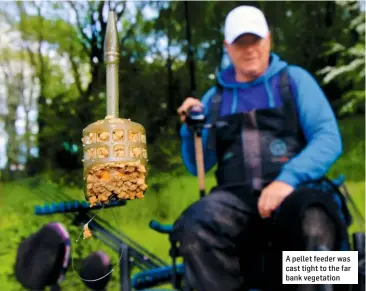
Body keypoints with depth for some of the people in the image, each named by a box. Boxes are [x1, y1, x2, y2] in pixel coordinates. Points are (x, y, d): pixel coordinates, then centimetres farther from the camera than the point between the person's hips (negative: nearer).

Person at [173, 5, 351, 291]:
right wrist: (190, 129, 1)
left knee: (313, 223, -38)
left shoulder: (294, 79, 12)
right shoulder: (215, 98, 20)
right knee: (195, 228, -32)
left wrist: (288, 178, -18)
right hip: (238, 197, 2)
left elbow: (329, 138, -1)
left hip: (296, 190, -2)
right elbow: (197, 167, 21)